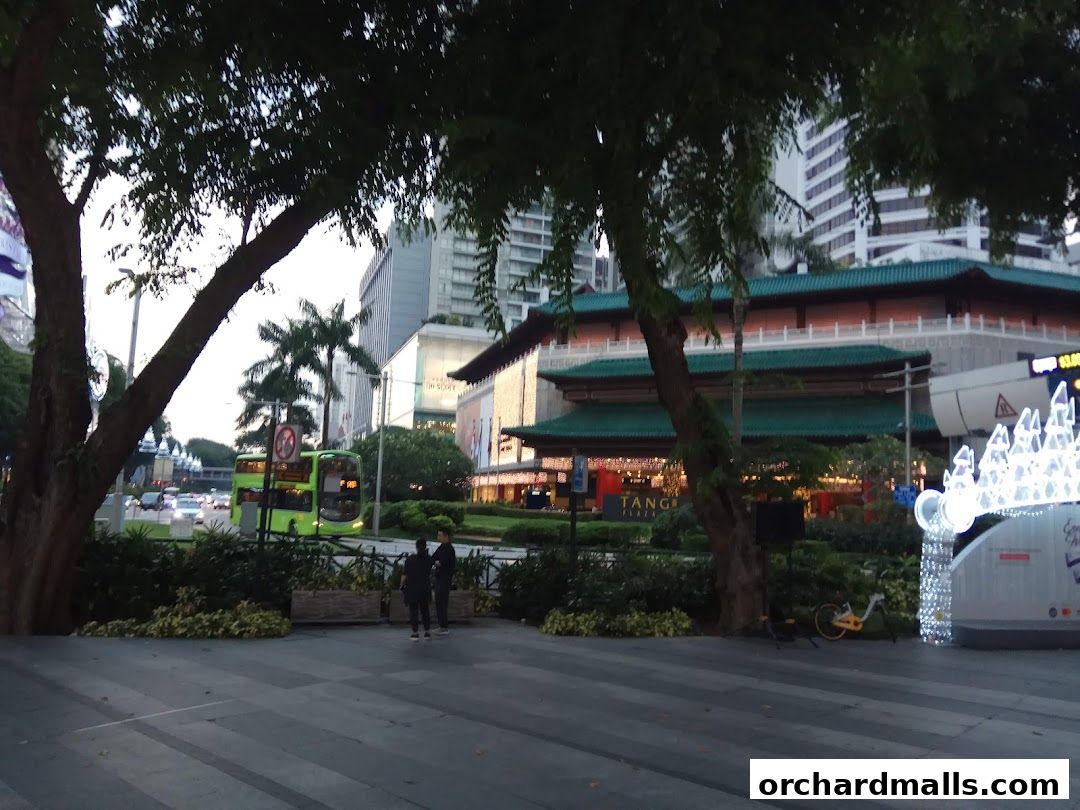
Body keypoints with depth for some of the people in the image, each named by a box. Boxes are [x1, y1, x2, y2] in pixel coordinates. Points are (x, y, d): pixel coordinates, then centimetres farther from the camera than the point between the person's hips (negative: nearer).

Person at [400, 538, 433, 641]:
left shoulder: (410, 559, -15)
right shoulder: (428, 559, -6)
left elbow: (405, 574, -11)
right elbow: (429, 574, 1)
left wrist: (402, 585, 3)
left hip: (412, 588, -3)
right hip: (425, 589, 3)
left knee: (413, 611, 7)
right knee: (425, 610, 15)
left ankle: (416, 633, 9)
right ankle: (427, 632, 14)